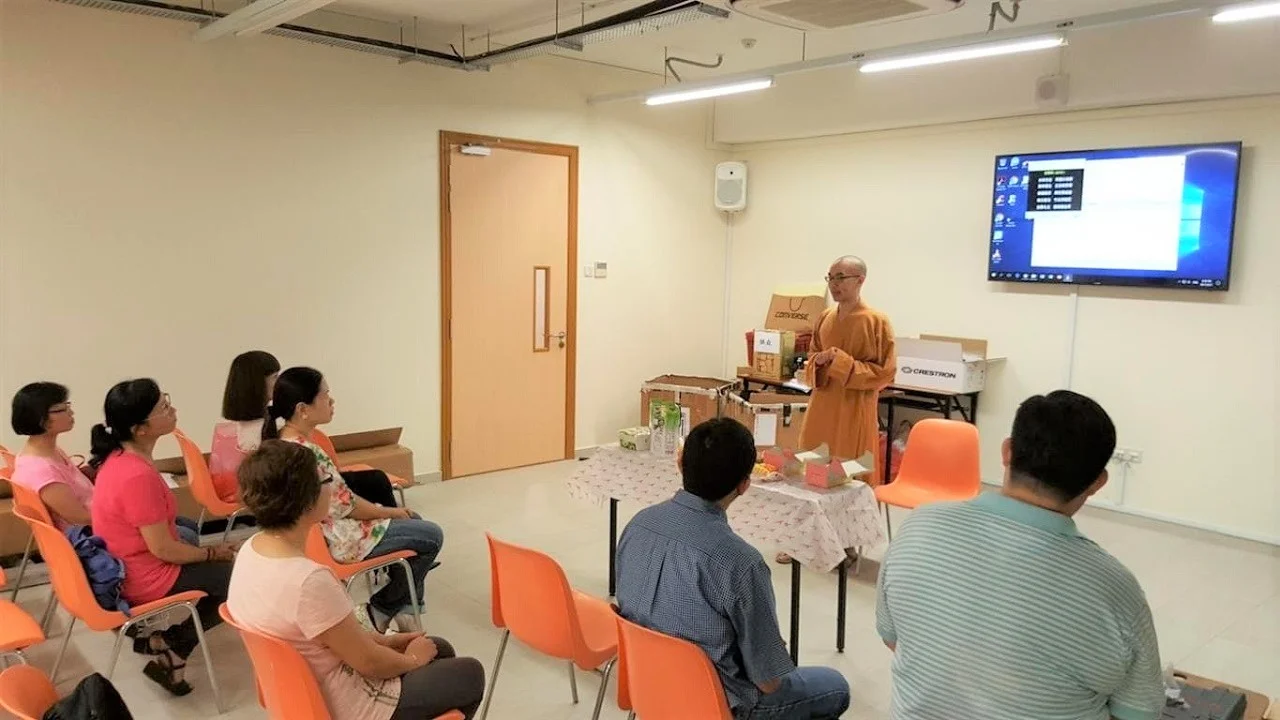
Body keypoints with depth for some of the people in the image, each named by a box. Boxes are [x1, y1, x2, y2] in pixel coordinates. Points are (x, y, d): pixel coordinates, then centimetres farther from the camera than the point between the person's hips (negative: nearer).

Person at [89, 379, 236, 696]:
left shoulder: (119, 456, -3)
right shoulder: (138, 476, -32)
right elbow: (163, 549, -25)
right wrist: (213, 553, -8)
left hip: (126, 566, 9)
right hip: (145, 579, -9)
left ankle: (160, 635, 17)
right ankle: (170, 652, 7)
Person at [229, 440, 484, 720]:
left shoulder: (251, 550, -7)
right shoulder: (308, 580, -35)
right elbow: (369, 663, -23)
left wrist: (384, 640, 8)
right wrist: (412, 659, -3)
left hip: (308, 690, 8)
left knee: (440, 651, 23)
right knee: (469, 675, 12)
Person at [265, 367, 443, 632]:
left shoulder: (282, 440, 0)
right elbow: (346, 506, -22)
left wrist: (385, 510, 7)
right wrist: (389, 511, -4)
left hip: (324, 527, 10)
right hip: (336, 540, -10)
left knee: (413, 520, 20)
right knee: (432, 535, 1)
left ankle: (405, 605, 24)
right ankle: (382, 609, 13)